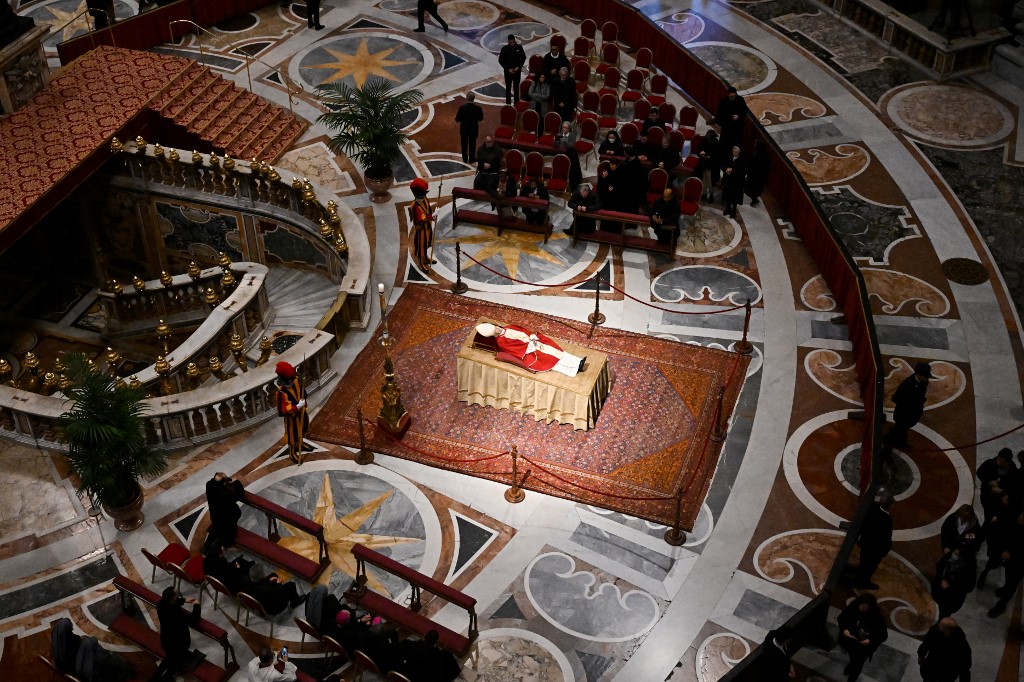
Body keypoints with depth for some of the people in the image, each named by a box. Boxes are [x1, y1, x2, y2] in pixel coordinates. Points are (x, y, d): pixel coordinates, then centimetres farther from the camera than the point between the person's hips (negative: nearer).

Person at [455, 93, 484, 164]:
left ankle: (465, 158, 31)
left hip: (464, 129, 0)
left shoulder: (462, 108, -21)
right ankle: (471, 159, 26)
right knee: (472, 144, 16)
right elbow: (480, 118, -4)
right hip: (474, 129, 0)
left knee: (464, 144, 19)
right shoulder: (478, 108, -18)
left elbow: (457, 119, -15)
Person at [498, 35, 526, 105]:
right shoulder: (504, 48, -10)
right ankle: (508, 104, 11)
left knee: (516, 88, 6)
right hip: (508, 71, -1)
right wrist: (508, 69, -12)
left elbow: (523, 58, 4)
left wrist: (518, 67, -8)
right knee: (508, 88, 5)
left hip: (517, 70, 1)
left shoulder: (519, 47, -6)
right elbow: (500, 60, -6)